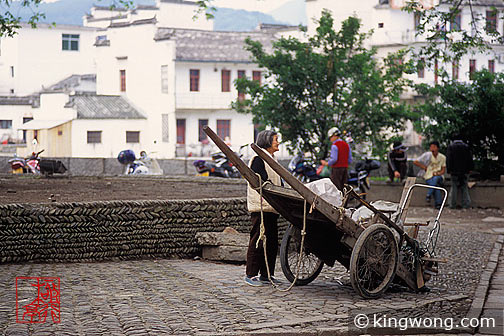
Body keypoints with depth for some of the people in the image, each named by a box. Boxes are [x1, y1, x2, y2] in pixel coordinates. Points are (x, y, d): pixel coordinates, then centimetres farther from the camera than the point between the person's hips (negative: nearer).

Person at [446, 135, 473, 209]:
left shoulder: (451, 147, 2)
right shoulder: (466, 147, 7)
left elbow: (448, 159, -2)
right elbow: (470, 159, 8)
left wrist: (449, 170, 0)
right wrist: (470, 169, 13)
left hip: (454, 172, -1)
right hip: (464, 172, 1)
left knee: (454, 187, 4)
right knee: (464, 188, 6)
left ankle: (452, 205, 1)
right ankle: (466, 205, 0)